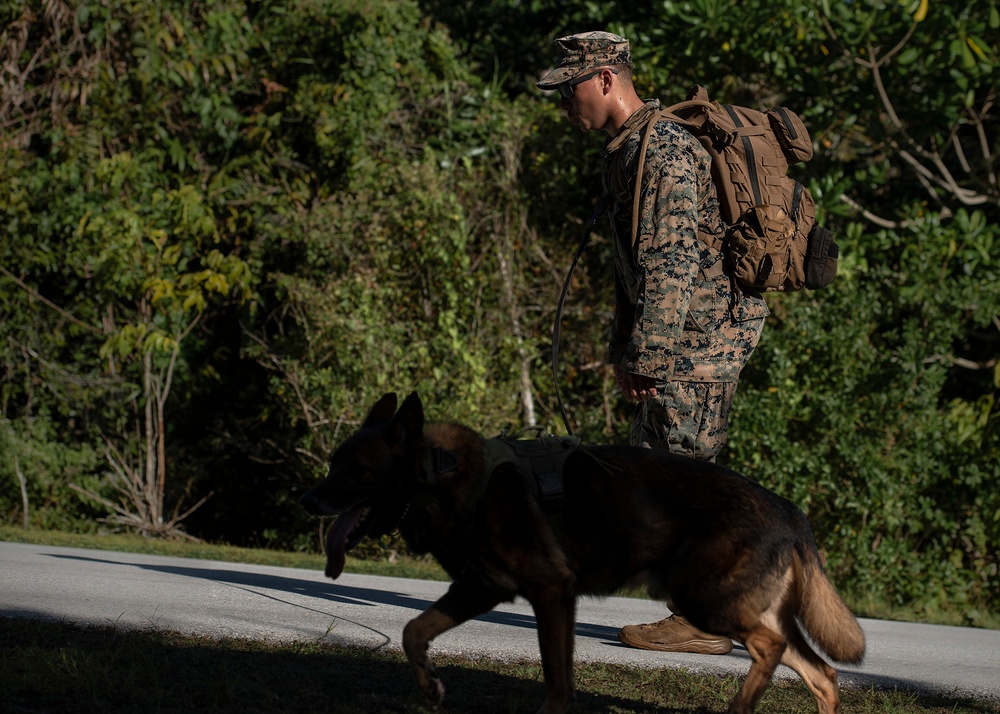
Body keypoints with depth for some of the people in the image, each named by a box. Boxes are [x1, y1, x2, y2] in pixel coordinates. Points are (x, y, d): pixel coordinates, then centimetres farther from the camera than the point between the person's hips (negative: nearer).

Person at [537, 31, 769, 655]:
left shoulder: (664, 149, -17)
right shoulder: (624, 154, 17)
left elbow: (673, 261, -23)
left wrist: (646, 356, -22)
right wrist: (624, 352, 19)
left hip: (702, 334, -10)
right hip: (685, 338, 10)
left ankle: (702, 623, -4)